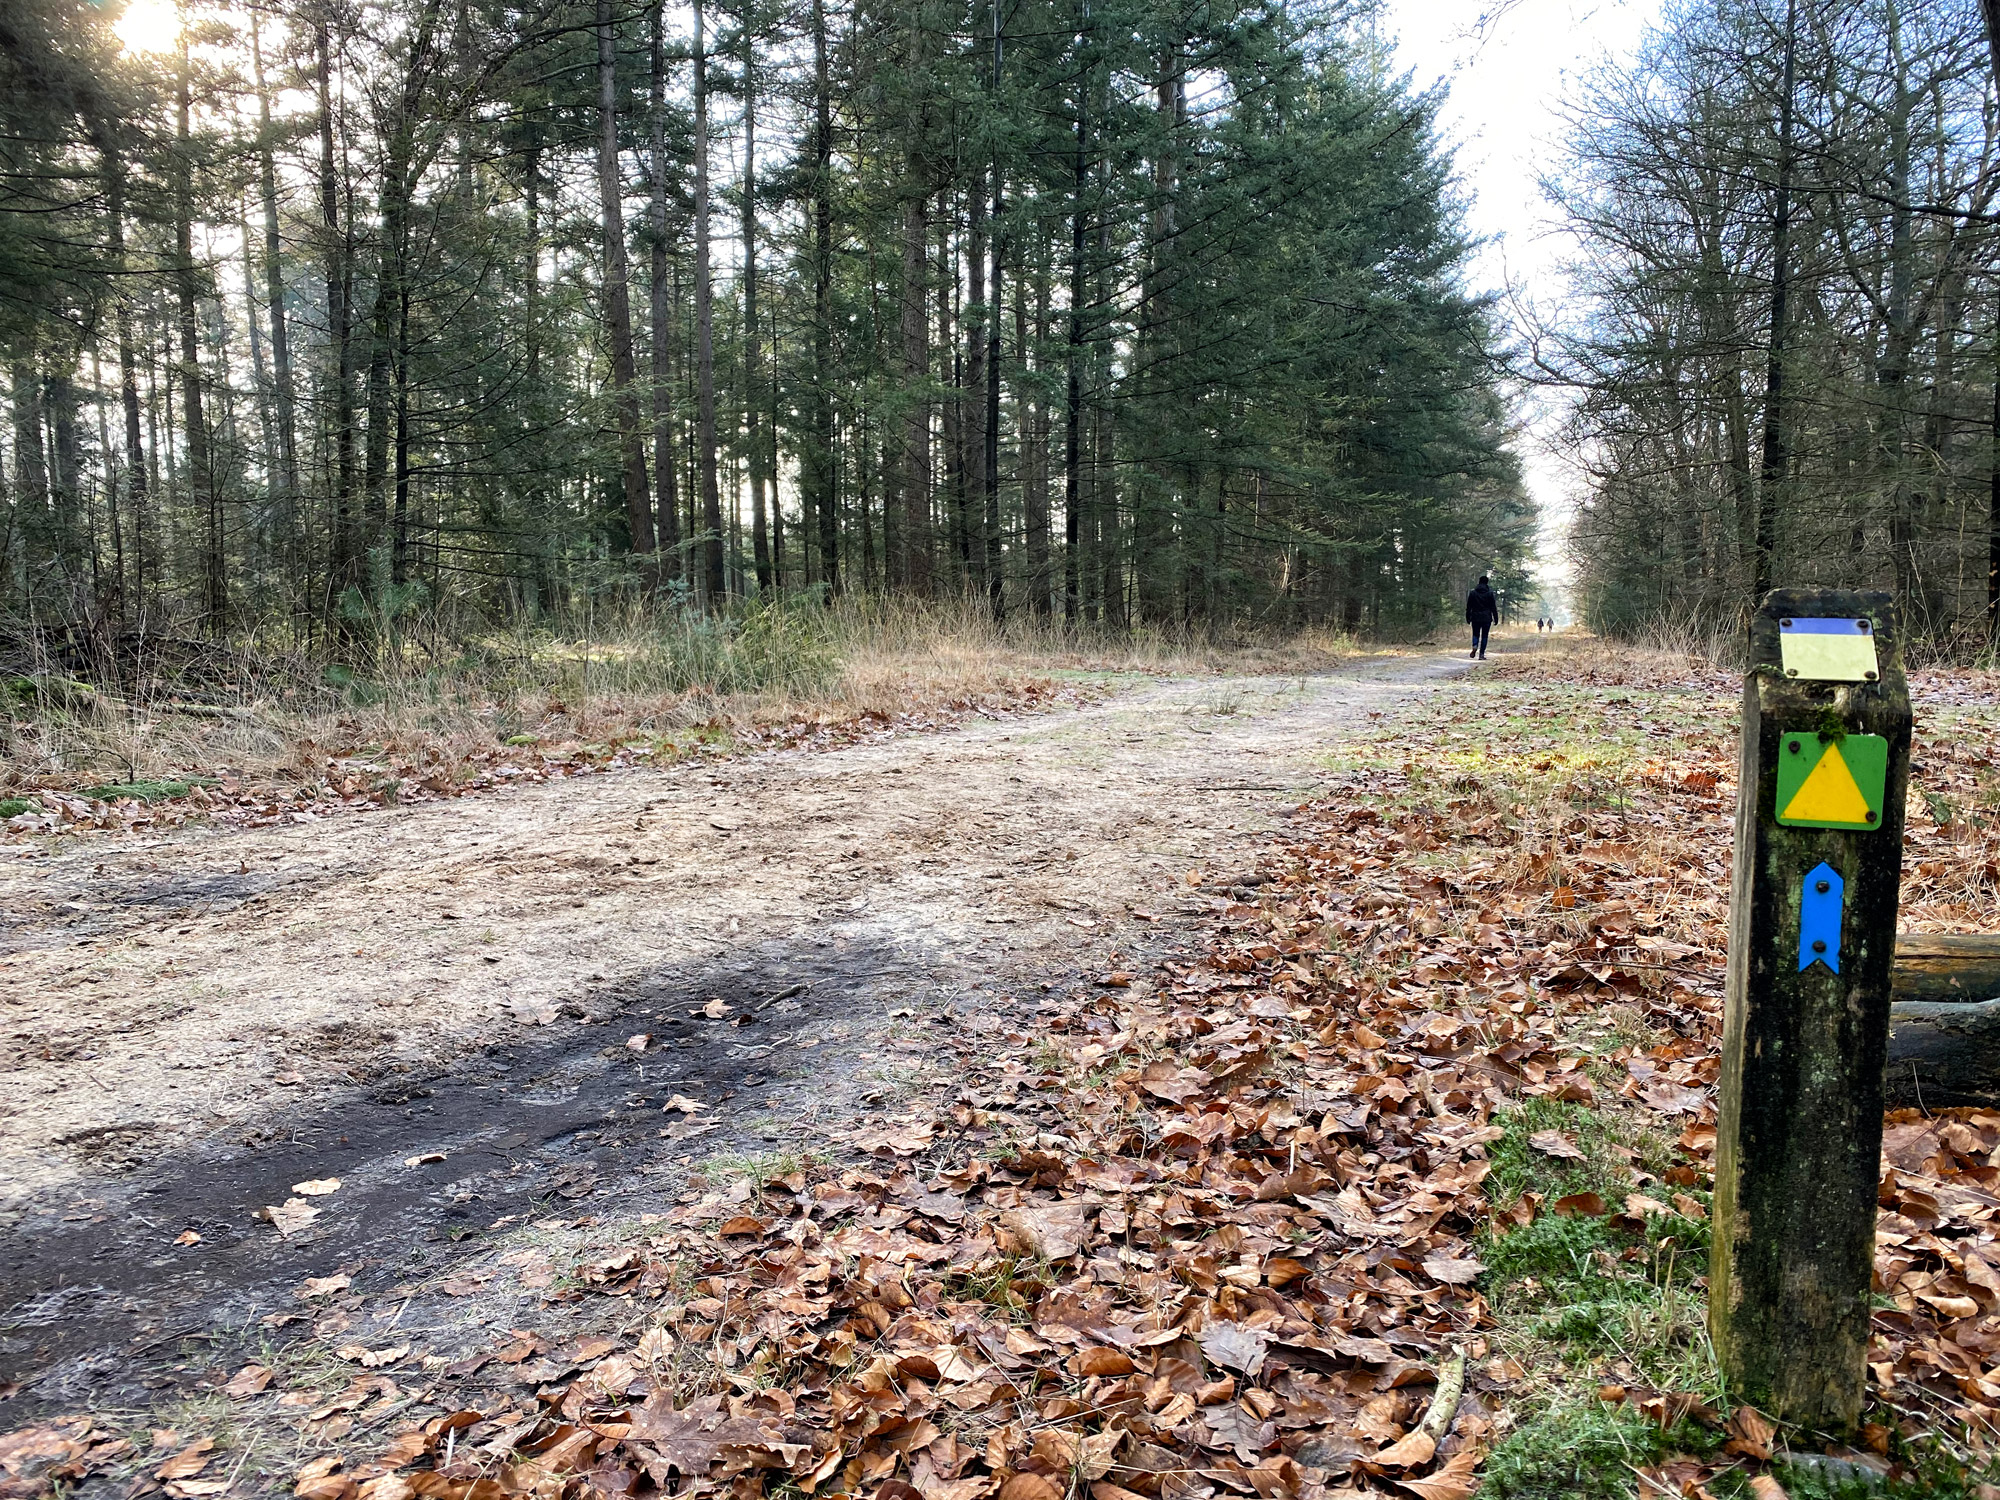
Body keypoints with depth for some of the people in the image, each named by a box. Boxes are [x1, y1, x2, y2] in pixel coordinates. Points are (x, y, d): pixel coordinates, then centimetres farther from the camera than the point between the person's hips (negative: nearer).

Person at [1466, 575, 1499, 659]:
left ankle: (1474, 646, -18)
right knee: (1484, 636, 5)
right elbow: (1493, 607, -1)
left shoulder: (1472, 593, 2)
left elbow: (1468, 607, 4)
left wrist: (1468, 618, 10)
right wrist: (1496, 618, 5)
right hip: (1486, 618, -1)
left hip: (1475, 618, 1)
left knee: (1475, 634, 12)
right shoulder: (1489, 593, -2)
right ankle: (1481, 654, 2)